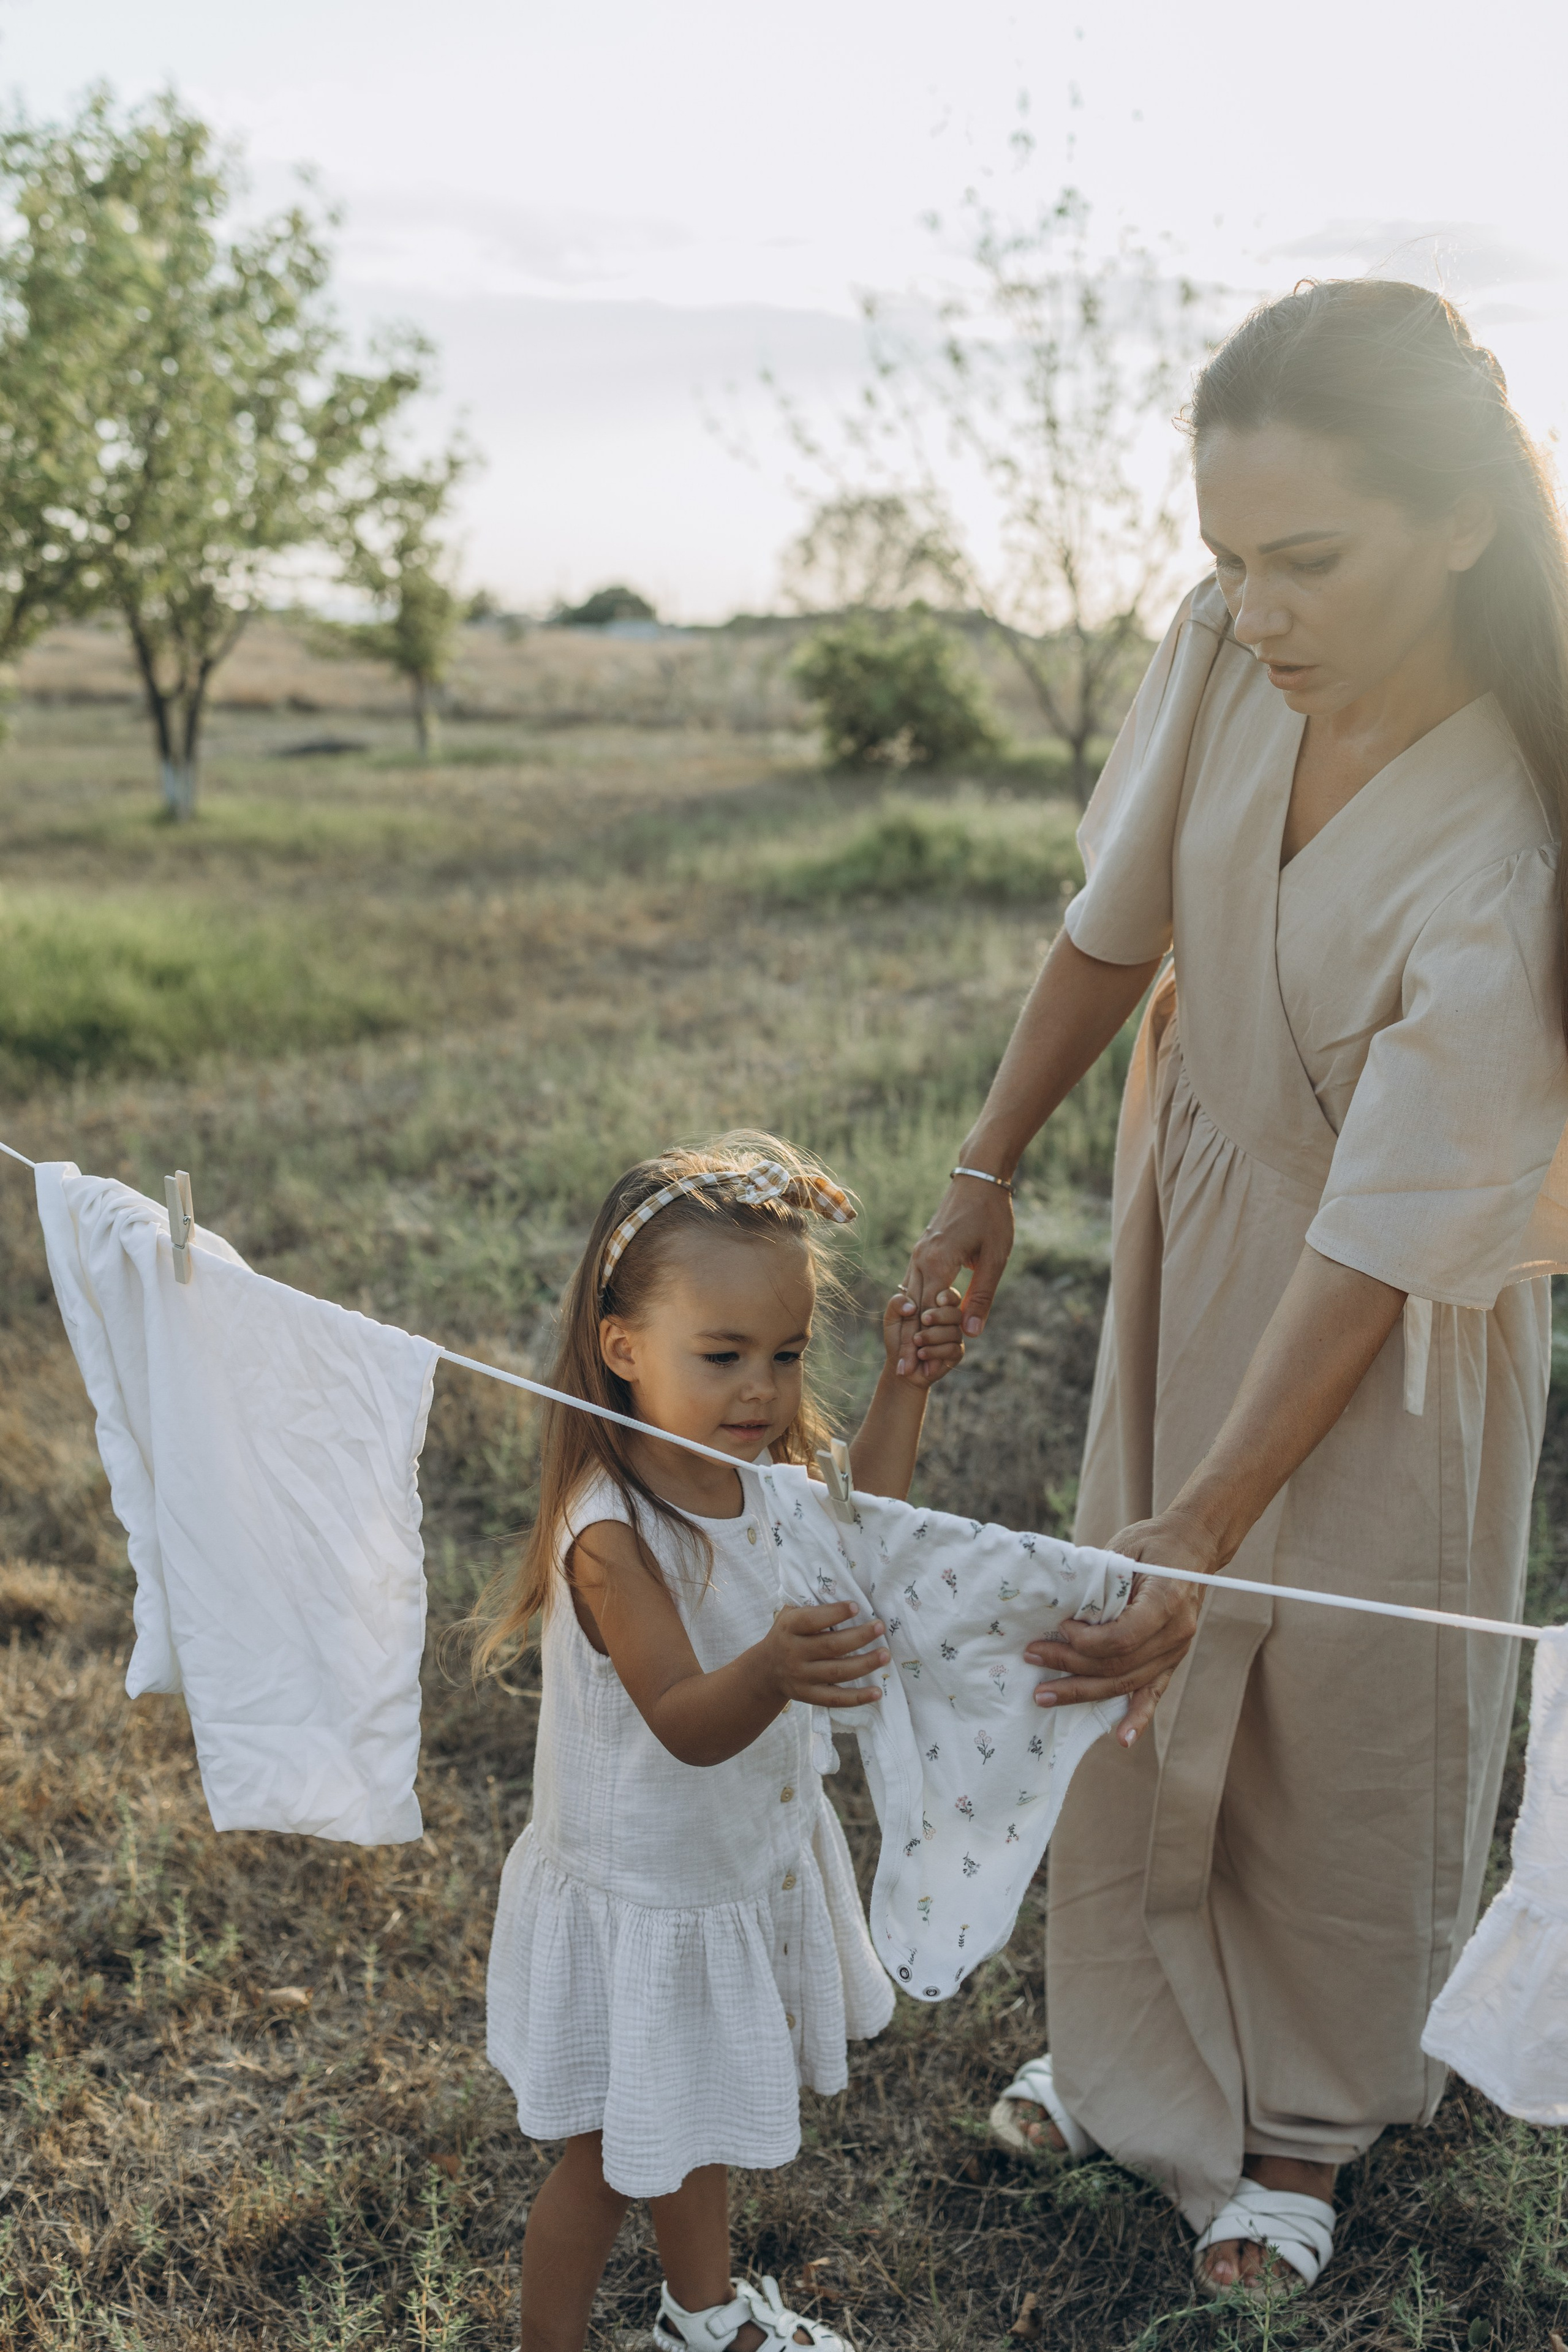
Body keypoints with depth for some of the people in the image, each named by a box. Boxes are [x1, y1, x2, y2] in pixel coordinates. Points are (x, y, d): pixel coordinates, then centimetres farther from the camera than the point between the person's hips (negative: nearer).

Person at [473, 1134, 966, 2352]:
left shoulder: (753, 1474, -7)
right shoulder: (610, 1536, -33)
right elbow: (685, 1722, -37)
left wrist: (903, 1390, 3)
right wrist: (771, 1671, -57)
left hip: (747, 1868, 8)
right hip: (641, 1904, -8)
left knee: (702, 2112, 30)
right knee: (611, 2152, 12)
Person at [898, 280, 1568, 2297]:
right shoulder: (1229, 657, -17)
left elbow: (1375, 1246, -29)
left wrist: (1203, 1533, -27)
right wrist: (986, 1171, 5)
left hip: (1388, 1324, -5)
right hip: (1188, 1221, 5)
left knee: (1338, 1719, 12)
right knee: (1141, 1673, 18)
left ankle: (1307, 2122, 40)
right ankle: (1139, 2049, 44)